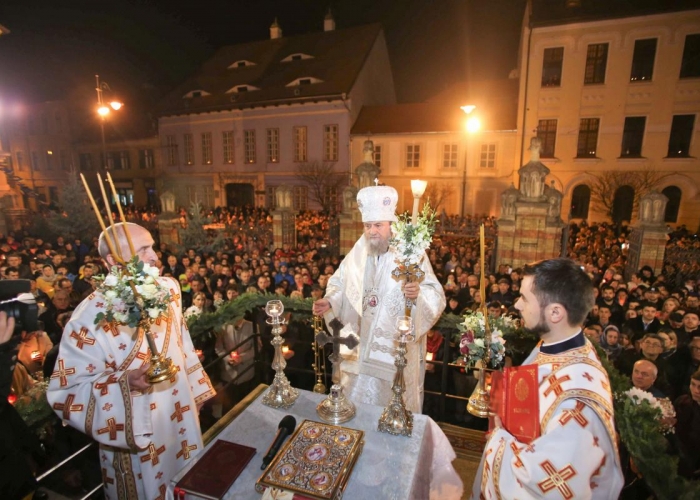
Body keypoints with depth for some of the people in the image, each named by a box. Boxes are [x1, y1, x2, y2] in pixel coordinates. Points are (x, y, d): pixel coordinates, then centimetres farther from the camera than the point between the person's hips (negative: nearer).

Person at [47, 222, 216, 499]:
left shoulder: (168, 289, -6)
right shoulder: (89, 318, -21)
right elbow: (65, 391, -16)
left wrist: (195, 394, 10)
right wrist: (126, 383, -32)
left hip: (181, 422, 5)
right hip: (139, 441, -5)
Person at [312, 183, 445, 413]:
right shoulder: (358, 252, 2)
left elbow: (436, 296, -19)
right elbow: (340, 283, 10)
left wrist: (418, 293, -40)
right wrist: (329, 301, -9)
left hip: (396, 349, -4)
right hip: (359, 346, 4)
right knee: (355, 404, 20)